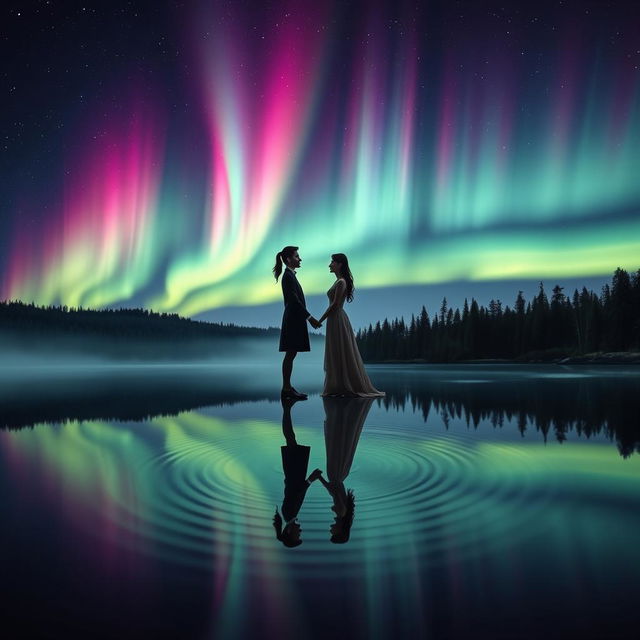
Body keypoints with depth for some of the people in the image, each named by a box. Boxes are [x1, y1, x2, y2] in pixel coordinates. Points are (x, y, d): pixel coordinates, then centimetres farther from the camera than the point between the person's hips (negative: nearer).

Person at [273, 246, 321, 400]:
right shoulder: (288, 276, -13)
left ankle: (287, 387, 14)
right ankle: (286, 388, -2)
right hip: (293, 320, -9)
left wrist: (308, 318, 18)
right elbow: (294, 300, -19)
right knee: (290, 354, -6)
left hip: (295, 320, 9)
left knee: (291, 354, 10)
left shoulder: (290, 275, 16)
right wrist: (310, 317, -19)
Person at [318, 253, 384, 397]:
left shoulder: (341, 282, -13)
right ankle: (340, 387, 16)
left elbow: (335, 304, -19)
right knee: (337, 355, 11)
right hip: (335, 320, 10)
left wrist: (320, 320, -15)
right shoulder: (339, 281, 15)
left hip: (337, 320, -10)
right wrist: (323, 319, 12)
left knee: (341, 354, -4)